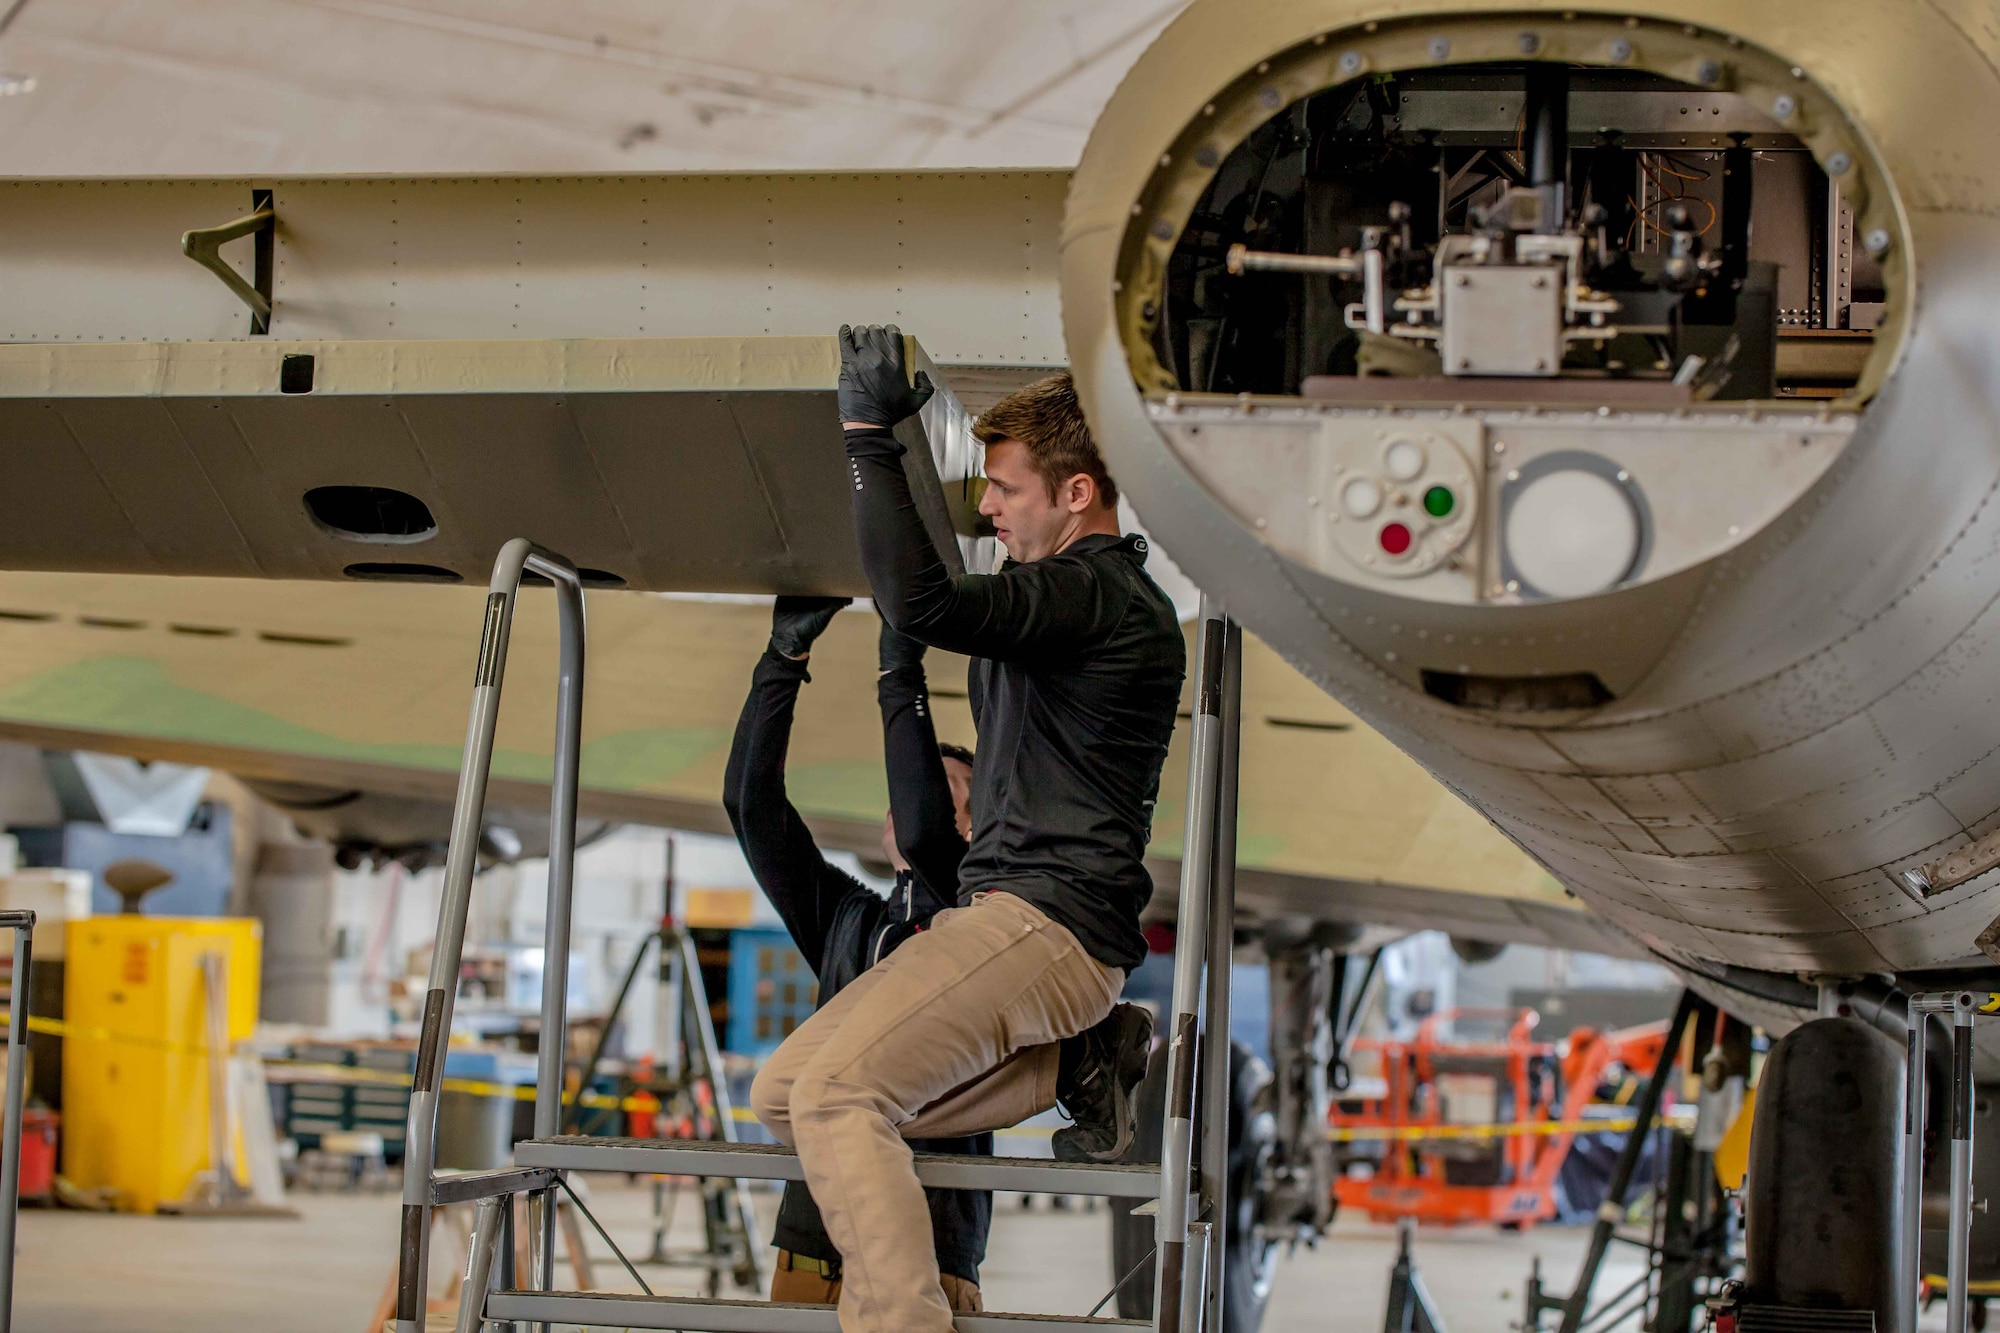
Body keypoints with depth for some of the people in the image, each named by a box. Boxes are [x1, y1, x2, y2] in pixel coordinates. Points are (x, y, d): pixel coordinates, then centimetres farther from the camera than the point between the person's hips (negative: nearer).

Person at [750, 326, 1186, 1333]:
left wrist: (869, 435, -22)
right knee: (784, 1095, 5)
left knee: (834, 1091, -25)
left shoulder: (1095, 595, -13)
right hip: (1002, 918, 11)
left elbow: (920, 604, -28)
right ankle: (1071, 1064, 6)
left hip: (1046, 919, -11)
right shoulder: (1077, 597, 20)